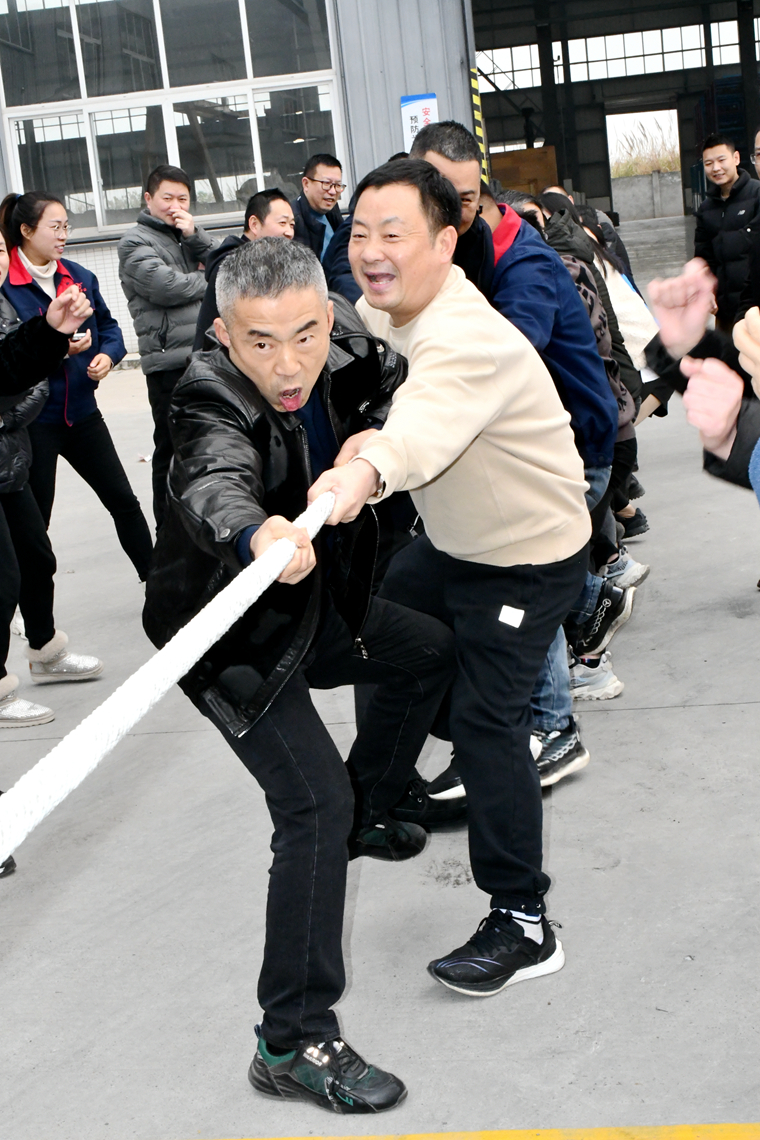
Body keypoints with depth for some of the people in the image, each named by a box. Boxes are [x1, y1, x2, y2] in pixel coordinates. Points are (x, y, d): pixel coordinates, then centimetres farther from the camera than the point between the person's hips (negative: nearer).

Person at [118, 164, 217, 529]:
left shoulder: (190, 236, 18)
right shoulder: (136, 242, -3)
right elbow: (166, 287, -17)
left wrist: (195, 236, -8)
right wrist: (210, 279, -1)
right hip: (169, 363, -7)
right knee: (172, 449, 1)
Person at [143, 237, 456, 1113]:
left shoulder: (345, 338, -13)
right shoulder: (210, 401, -33)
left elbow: (397, 384, 7)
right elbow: (214, 483, -54)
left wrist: (374, 438, -13)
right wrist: (255, 534, -76)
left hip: (311, 594, 8)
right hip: (229, 634, -8)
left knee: (426, 653, 26)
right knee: (314, 803, -17)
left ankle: (363, 818, 46)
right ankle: (293, 1044, -9)